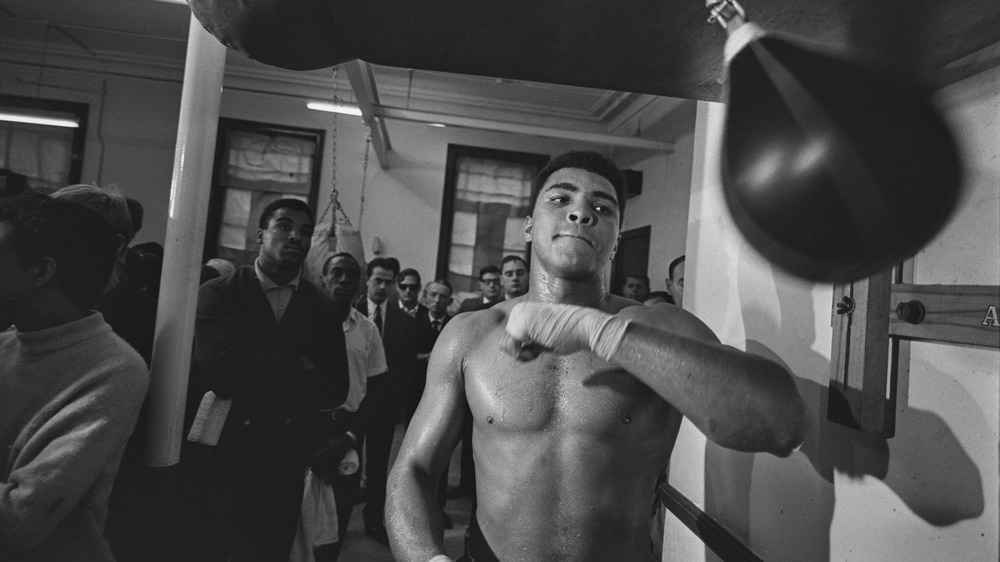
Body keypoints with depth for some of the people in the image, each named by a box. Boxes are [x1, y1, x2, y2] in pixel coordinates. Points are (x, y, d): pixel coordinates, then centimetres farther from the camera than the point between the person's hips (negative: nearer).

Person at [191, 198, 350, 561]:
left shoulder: (323, 310, 2)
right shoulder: (218, 294, -4)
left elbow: (334, 390, -7)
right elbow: (217, 366, -19)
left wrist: (253, 382, -12)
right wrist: (297, 367, -13)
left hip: (285, 468, 2)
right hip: (221, 460, -2)